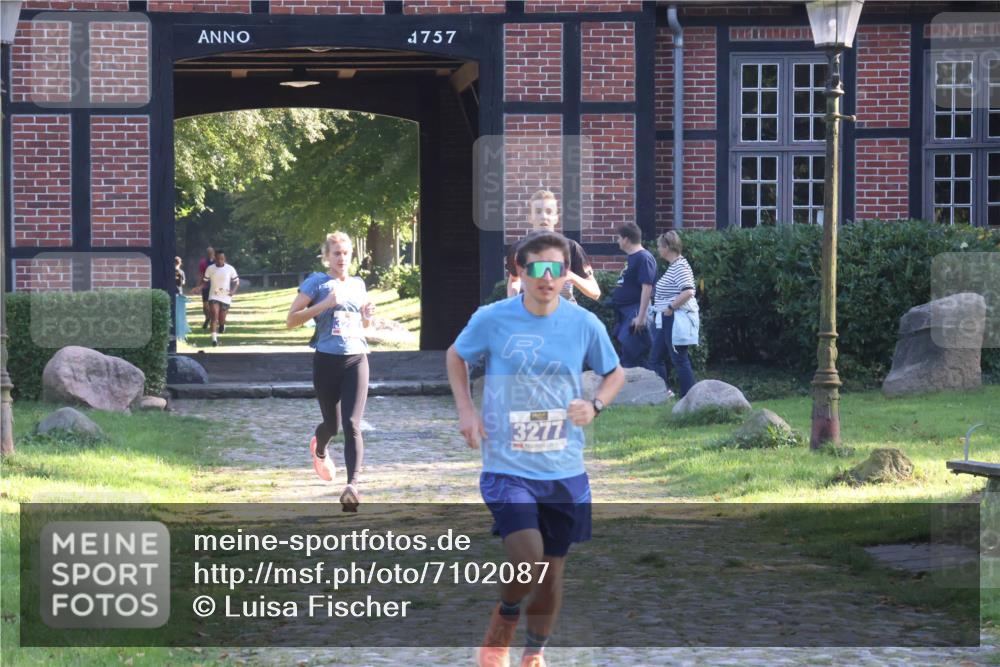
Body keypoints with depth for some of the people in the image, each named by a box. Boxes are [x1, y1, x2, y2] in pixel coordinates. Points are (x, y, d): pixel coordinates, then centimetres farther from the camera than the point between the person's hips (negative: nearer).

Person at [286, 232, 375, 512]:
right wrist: (324, 305, -18)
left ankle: (353, 485, -20)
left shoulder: (358, 285, 13)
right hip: (327, 360, -2)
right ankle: (319, 450, 49)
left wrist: (368, 317, 4)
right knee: (332, 423, 12)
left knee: (352, 424, -12)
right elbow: (291, 320, -7)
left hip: (356, 360, 2)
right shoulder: (316, 282, -1)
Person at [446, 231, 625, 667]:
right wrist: (465, 410, 0)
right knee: (527, 561, -20)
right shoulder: (492, 319, -7)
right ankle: (503, 622, 12)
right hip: (508, 467, -3)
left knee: (552, 571, 10)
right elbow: (456, 356, 13)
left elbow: (615, 374, 13)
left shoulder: (584, 324, -3)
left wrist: (595, 405, -7)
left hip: (564, 471, 3)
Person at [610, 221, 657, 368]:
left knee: (630, 358, -12)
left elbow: (647, 288, -21)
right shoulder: (632, 258, 16)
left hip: (635, 312, -11)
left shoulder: (643, 258, -15)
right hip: (626, 313, 11)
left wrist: (641, 316, -24)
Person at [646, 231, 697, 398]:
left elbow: (688, 292, -29)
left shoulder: (680, 267, -17)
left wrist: (670, 307, -22)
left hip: (674, 320, -11)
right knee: (655, 359, 13)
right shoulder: (673, 266, 14)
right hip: (664, 321, 11)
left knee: (680, 359, -3)